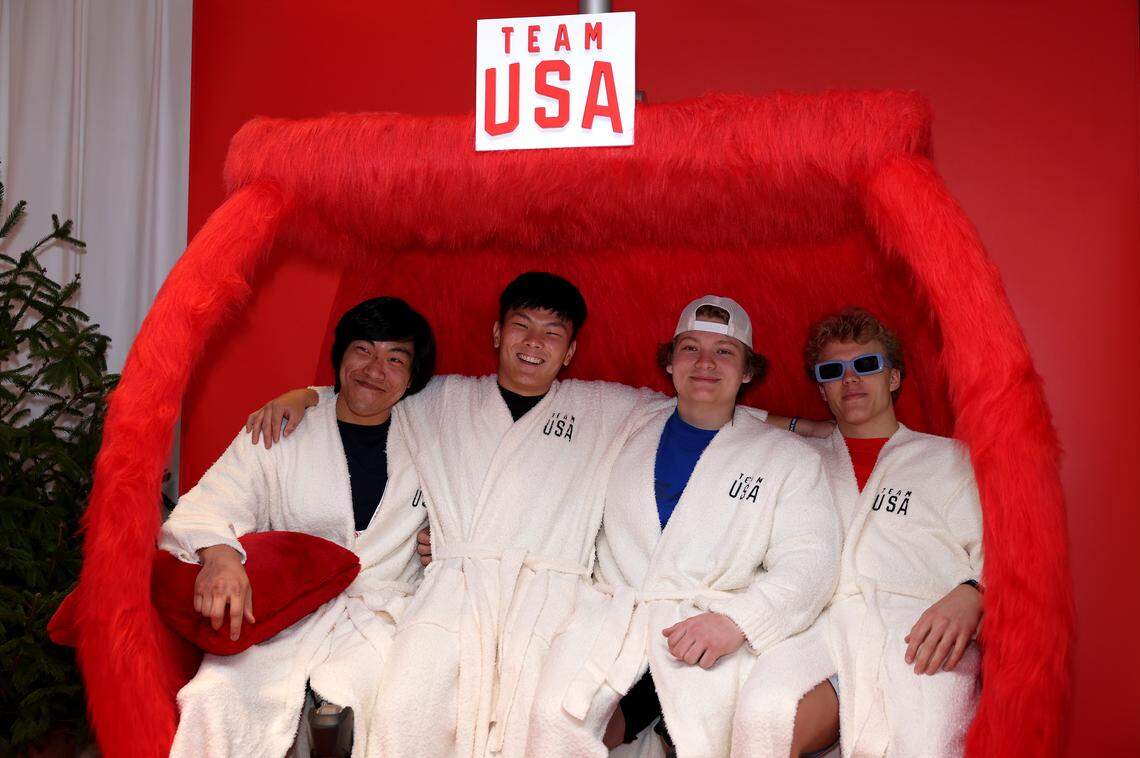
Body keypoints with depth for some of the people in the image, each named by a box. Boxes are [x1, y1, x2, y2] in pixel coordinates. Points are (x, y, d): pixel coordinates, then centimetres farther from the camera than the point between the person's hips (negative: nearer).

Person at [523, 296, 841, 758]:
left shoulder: (789, 457, 11)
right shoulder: (631, 430, 18)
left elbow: (810, 562, 0)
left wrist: (735, 620, -16)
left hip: (711, 628, -1)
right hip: (614, 611, 1)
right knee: (557, 716, -24)